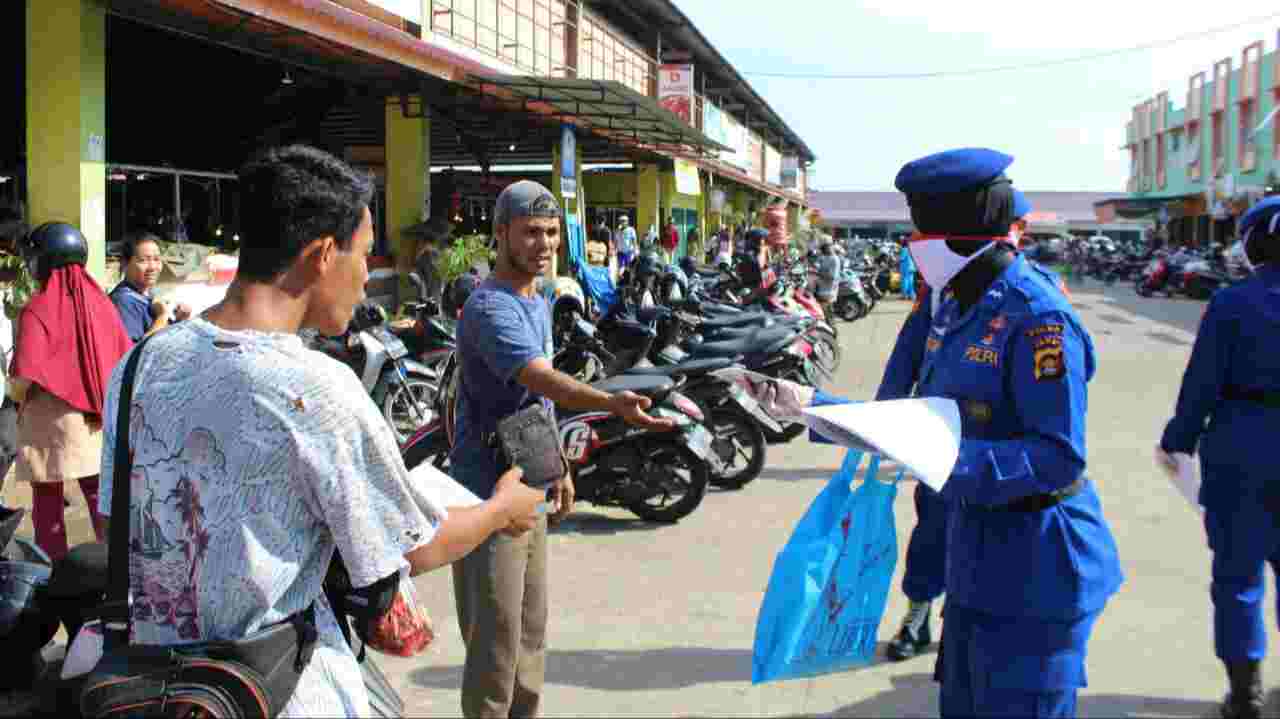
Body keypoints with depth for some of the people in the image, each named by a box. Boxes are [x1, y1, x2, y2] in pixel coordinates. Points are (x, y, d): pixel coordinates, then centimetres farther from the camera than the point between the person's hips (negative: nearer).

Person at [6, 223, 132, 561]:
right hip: (96, 420, 5)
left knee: (48, 502, 8)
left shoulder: (37, 309, -15)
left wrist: (17, 395, 0)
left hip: (48, 422, -5)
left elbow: (23, 376, -21)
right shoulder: (99, 301, 1)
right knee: (98, 494, 16)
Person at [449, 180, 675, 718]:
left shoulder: (538, 303, 12)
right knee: (495, 640, -2)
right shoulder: (490, 308, -20)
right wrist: (613, 404, -52)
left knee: (531, 631, 18)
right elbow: (543, 380, -37)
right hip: (490, 495, -9)